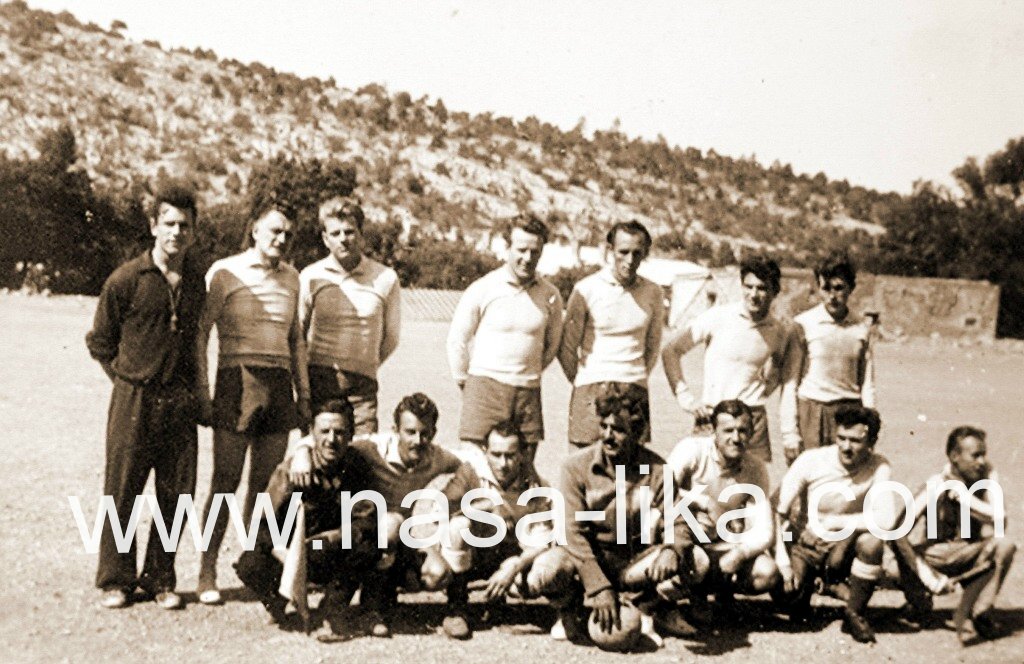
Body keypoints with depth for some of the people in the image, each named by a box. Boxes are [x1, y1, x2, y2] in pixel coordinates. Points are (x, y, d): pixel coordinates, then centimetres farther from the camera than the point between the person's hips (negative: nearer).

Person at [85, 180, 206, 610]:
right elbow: (99, 342, 5)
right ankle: (115, 580, 19)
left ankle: (160, 579, 21)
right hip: (134, 400, -3)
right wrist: (129, 378, 1)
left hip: (180, 401, 3)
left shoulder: (199, 278, 4)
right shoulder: (126, 280, -6)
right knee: (122, 494, 3)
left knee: (176, 495, 6)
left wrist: (191, 385, 9)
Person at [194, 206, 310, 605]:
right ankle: (207, 575, 4)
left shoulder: (291, 277, 15)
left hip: (279, 384, 4)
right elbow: (200, 331, -1)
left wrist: (303, 393, 17)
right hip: (237, 381, -4)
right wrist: (202, 392, -8)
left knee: (266, 484, 5)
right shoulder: (225, 272, 1)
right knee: (225, 482, -4)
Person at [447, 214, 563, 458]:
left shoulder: (550, 295, 6)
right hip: (485, 386, -3)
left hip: (529, 392, 3)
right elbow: (456, 340, 5)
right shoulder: (482, 289, -3)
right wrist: (465, 381, 11)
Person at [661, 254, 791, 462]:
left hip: (754, 418, 2)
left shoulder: (780, 332, 6)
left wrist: (764, 390, 10)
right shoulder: (719, 317, -4)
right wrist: (686, 399, -2)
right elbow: (670, 349, 1)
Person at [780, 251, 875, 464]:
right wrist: (790, 433, -3)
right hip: (811, 413, -2)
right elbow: (790, 382, 1)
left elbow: (867, 385, 13)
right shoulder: (803, 325, 0)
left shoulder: (862, 329, 8)